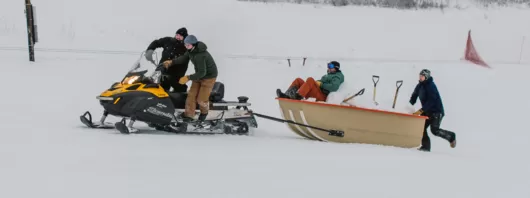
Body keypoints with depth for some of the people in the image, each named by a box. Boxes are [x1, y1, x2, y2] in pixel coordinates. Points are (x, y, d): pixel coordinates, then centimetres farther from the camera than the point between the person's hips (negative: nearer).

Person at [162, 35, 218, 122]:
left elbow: (202, 72, -34)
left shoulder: (199, 56, -35)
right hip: (199, 74, 8)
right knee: (192, 95, 2)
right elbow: (183, 58, 6)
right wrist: (171, 62, -7)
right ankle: (189, 115, 10)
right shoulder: (191, 50, -9)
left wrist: (188, 78, -34)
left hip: (209, 76, -8)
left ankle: (204, 111, 27)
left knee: (201, 99, -3)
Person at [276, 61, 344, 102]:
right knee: (298, 80, 5)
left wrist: (321, 84, -12)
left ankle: (297, 96, -41)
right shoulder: (328, 75, 31)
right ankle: (287, 95, -18)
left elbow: (334, 87, -17)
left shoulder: (338, 76, 3)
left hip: (322, 97, -9)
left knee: (310, 79, -29)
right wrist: (317, 82, 4)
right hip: (315, 93, 9)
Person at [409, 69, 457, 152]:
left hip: (436, 111, -8)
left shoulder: (431, 86, -20)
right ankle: (426, 146, 1)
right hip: (426, 111, 8)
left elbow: (431, 101, -27)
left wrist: (421, 110, -32)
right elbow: (414, 96, 14)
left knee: (435, 130, -14)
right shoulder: (419, 86, 5)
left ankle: (451, 136, 9)